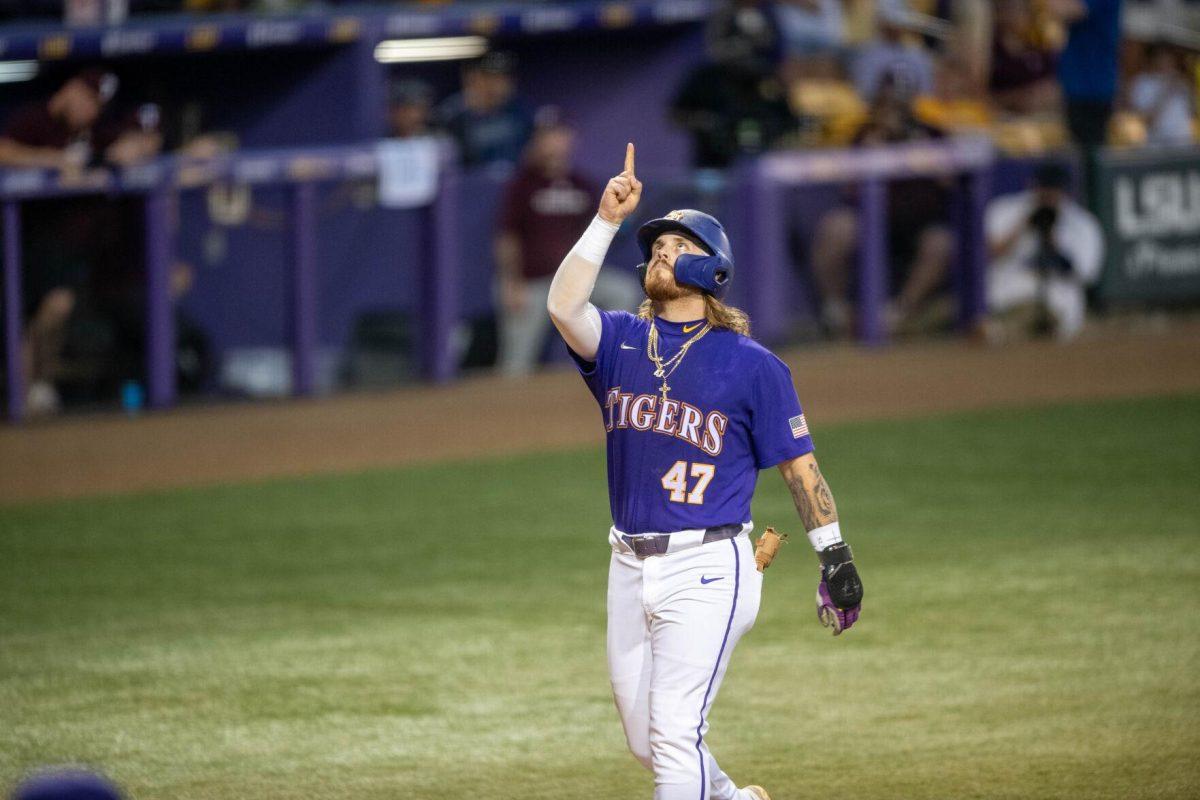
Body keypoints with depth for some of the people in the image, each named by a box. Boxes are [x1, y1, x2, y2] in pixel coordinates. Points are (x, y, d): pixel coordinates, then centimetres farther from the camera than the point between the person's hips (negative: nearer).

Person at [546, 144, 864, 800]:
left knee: (673, 731, -13)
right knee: (643, 740, 12)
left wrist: (834, 556, -1)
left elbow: (799, 465, 2)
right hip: (630, 567, 5)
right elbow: (563, 307, -12)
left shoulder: (751, 364, -2)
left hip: (706, 567, -5)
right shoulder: (621, 342, 8)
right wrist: (607, 222, -14)